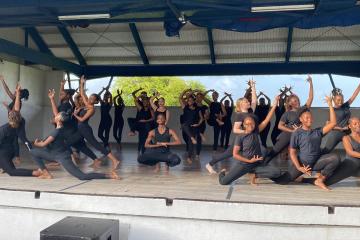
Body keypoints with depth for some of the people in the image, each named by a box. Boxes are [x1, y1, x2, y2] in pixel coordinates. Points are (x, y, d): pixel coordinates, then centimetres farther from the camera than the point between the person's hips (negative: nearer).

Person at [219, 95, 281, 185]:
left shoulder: (256, 132, 2)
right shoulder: (240, 137, -7)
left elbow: (267, 120, -3)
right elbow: (235, 154, -9)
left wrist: (274, 105, -10)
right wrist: (249, 161, -13)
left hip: (257, 164, 3)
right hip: (243, 164, -3)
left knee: (277, 172, -20)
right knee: (223, 182, -16)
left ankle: (254, 174, 3)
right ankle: (222, 173, 24)